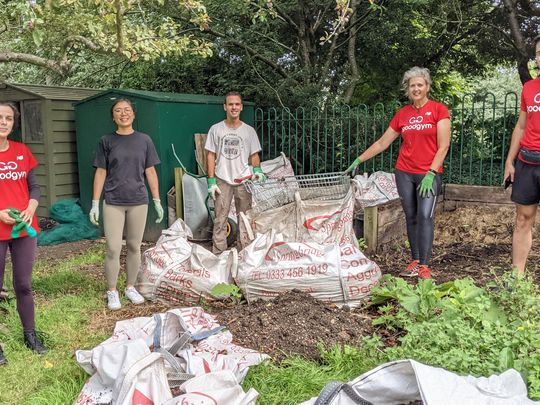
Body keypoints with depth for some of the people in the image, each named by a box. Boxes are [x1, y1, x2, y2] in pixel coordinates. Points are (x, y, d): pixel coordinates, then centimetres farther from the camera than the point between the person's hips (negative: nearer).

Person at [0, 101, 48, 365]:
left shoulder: (22, 151, 6)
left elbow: (34, 187, 10)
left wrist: (30, 210, -7)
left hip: (24, 228, 3)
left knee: (24, 285, 12)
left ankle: (30, 335, 26)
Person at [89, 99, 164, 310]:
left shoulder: (144, 140, 4)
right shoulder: (106, 141, 2)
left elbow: (150, 172, 6)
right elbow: (100, 172, 3)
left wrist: (157, 201, 4)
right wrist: (95, 203, 0)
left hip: (138, 201, 1)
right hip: (113, 202, -1)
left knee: (134, 247, 10)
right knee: (113, 249, -1)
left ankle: (130, 287, 26)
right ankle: (112, 292, 14)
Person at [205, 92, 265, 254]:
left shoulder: (249, 130, 6)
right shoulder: (216, 129, 3)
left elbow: (254, 155, 11)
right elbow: (210, 155, 3)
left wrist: (257, 170, -10)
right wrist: (211, 181, -4)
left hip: (244, 180, 1)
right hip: (222, 180, -1)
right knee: (220, 219, -1)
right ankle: (218, 253, 4)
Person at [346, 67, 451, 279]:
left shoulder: (439, 110, -1)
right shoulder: (402, 114, 9)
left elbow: (443, 146, -6)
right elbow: (382, 143, 14)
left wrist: (431, 173, -14)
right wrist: (359, 160, 10)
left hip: (429, 174, -4)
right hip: (404, 172, 4)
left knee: (425, 216, -12)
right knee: (411, 217, 6)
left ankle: (424, 266, -7)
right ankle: (415, 261, 14)